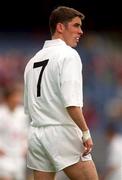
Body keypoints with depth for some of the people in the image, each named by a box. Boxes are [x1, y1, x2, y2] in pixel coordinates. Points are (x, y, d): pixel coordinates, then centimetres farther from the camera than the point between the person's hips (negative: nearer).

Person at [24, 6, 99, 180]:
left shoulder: (34, 60, 17)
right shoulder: (68, 55, -7)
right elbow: (71, 102, -18)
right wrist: (86, 132, -15)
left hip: (36, 133, 8)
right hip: (62, 133, -8)